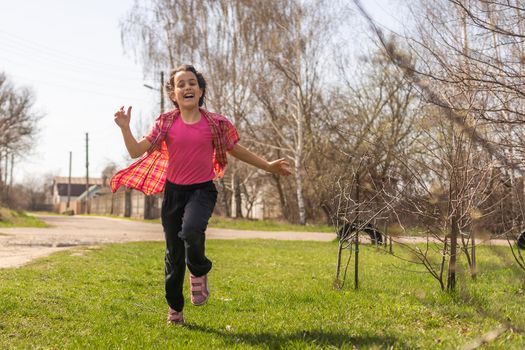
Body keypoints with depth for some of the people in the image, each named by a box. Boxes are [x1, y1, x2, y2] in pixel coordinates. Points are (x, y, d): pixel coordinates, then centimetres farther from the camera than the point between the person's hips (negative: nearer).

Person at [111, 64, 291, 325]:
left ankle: (199, 272, 0)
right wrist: (125, 128, -18)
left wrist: (269, 166, 12)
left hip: (202, 189, -2)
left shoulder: (215, 123, -2)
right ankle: (174, 309, 26)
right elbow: (137, 151, -3)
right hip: (174, 190, 2)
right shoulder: (166, 123, -1)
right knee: (173, 253, 7)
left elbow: (237, 150, 11)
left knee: (191, 230, -33)